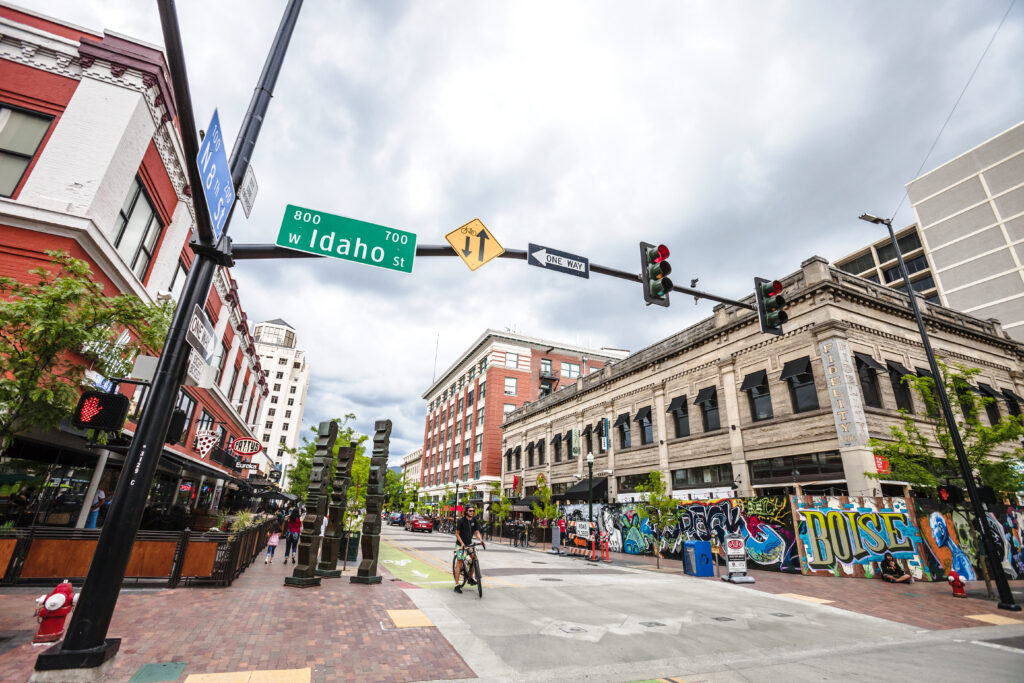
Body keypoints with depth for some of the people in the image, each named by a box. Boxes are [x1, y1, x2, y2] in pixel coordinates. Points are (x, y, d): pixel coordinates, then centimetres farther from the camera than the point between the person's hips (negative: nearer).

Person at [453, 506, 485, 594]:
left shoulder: (474, 521, 1)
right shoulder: (461, 521, -13)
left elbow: (477, 532, -3)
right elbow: (457, 534, -10)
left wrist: (481, 541, -20)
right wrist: (462, 543, -21)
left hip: (469, 544, 5)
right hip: (460, 545, -5)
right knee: (459, 563, -8)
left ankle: (470, 578, 14)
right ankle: (456, 585, -3)